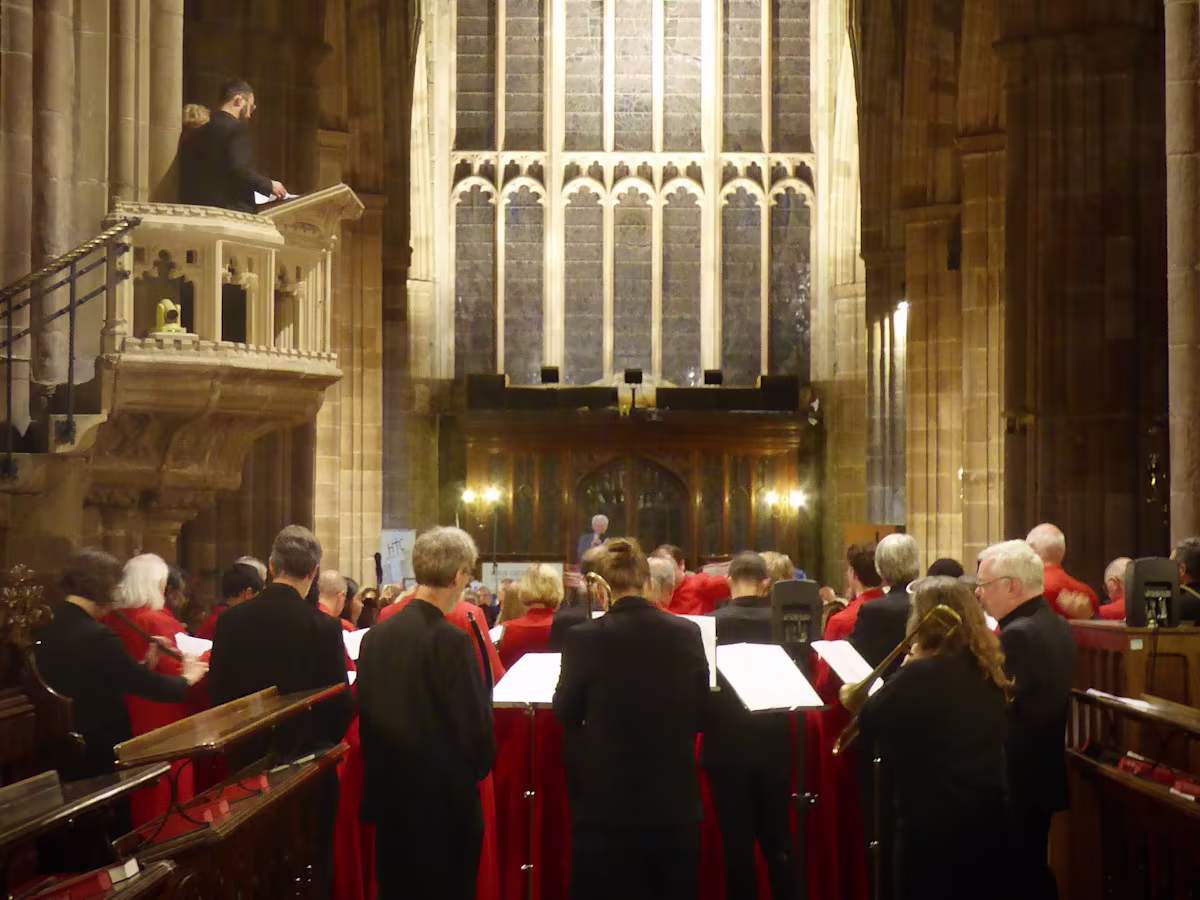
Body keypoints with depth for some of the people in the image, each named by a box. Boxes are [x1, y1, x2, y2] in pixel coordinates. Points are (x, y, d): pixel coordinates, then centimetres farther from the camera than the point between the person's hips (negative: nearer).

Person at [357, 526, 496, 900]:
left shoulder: (374, 636, 1)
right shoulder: (452, 640, -18)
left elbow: (366, 715, 7)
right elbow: (476, 726, -16)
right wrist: (477, 770, 5)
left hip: (388, 798, 6)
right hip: (445, 801, -6)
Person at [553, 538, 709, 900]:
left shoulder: (585, 637, -14)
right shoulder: (687, 633, -4)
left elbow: (565, 713, 0)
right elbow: (700, 715, 6)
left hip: (607, 803, -3)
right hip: (675, 802, 3)